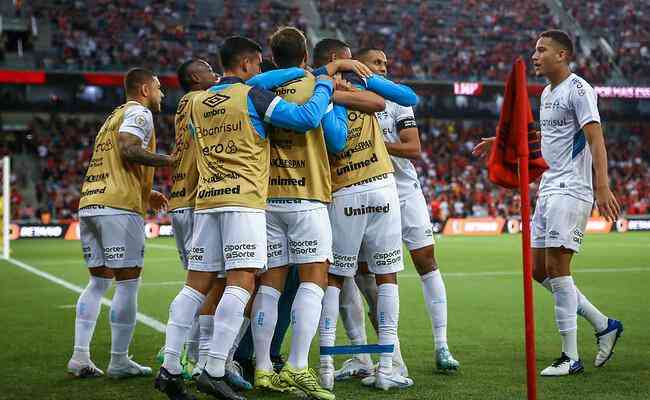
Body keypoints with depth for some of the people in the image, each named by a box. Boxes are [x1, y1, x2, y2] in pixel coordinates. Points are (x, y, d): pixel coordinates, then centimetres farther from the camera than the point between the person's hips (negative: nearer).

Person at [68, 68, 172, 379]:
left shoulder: (114, 116, 27)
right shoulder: (139, 113, 0)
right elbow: (128, 150, -18)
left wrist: (146, 194, 24)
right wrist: (171, 160, -11)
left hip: (89, 204, 9)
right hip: (119, 207, -9)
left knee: (98, 281, 13)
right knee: (127, 283, -3)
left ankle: (80, 356, 7)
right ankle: (119, 361, 0)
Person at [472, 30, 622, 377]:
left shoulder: (578, 89, -11)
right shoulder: (547, 92, 17)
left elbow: (596, 140, -20)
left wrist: (602, 186, -30)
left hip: (571, 190, -10)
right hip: (548, 189, 10)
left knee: (556, 267, -11)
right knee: (538, 269, 7)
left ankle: (570, 357, -4)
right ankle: (604, 325, 18)